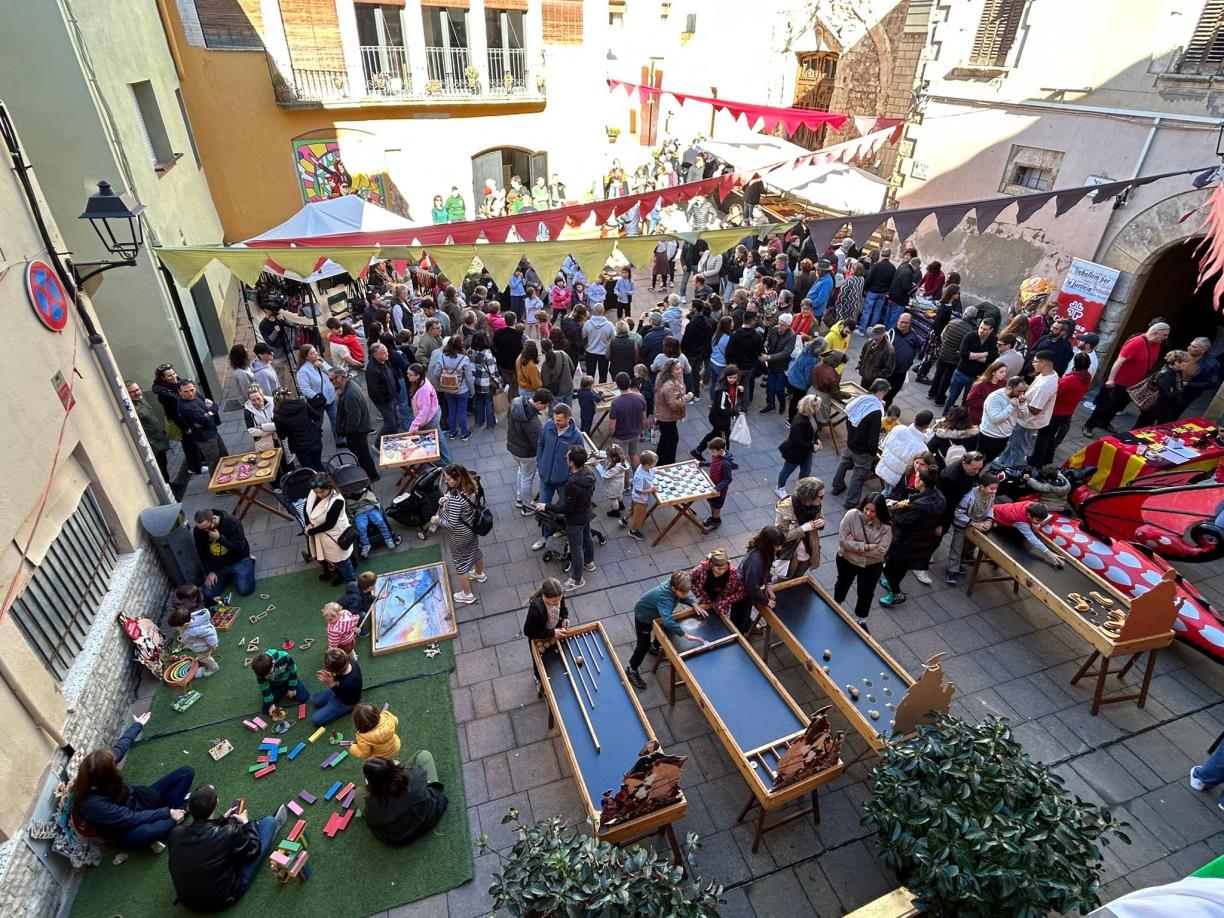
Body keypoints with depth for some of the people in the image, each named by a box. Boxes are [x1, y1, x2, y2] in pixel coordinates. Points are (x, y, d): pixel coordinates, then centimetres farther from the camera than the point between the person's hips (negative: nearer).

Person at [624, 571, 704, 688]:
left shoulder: (675, 585, -25)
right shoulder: (664, 597, -47)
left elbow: (684, 598, -4)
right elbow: (668, 621, -58)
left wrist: (694, 605, -23)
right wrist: (686, 636, -60)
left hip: (657, 614, 8)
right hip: (643, 617, -8)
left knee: (665, 630, 28)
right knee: (644, 645, 2)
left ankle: (654, 646, 59)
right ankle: (631, 670, 24)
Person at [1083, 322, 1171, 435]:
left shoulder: (1156, 344, 3)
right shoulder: (1136, 343, -23)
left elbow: (1151, 363, 16)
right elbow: (1119, 361, -26)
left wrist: (1146, 381, 20)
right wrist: (1110, 379, -29)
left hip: (1134, 384, 8)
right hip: (1119, 382, -8)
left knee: (1118, 406, 19)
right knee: (1106, 404, -1)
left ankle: (1104, 423, 35)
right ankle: (1088, 426, 9)